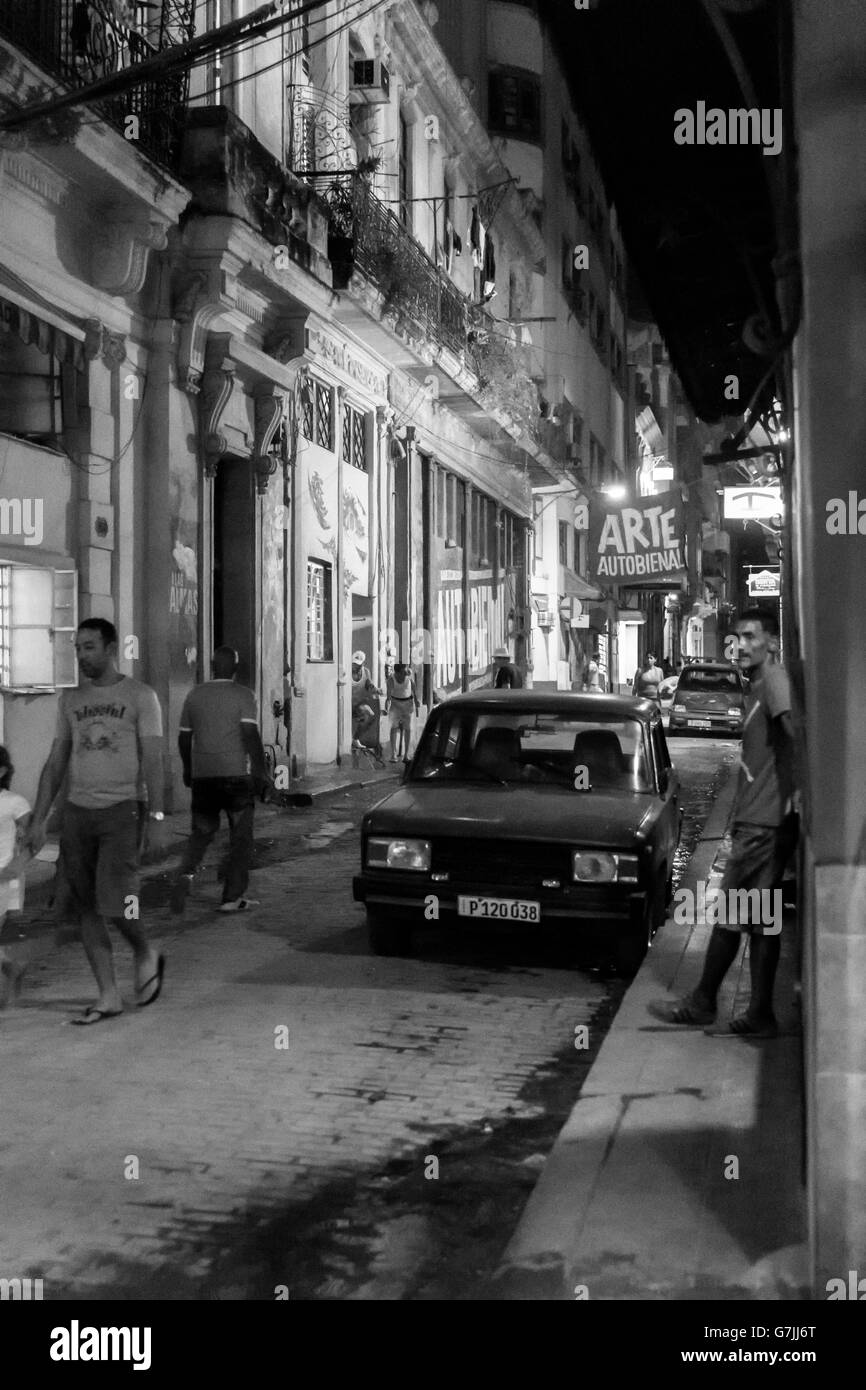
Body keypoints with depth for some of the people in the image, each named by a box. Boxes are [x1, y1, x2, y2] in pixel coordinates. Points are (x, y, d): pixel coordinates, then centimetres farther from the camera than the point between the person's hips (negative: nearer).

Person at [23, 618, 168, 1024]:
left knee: (113, 904, -14)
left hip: (121, 809, -5)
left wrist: (156, 818, -14)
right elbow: (56, 763, 14)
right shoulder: (71, 700, 12)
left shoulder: (140, 696, -2)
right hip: (77, 809, 5)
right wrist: (37, 821, 9)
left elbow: (152, 761, -6)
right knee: (86, 910, 4)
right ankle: (108, 996, 12)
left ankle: (146, 955, 16)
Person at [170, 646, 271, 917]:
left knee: (201, 832, 14)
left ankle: (185, 874, -13)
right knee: (240, 836, 7)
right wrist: (261, 773, -11)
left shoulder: (195, 695, 9)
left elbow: (184, 737, 14)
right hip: (237, 774, -4)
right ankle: (232, 898, 8)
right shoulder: (243, 695, -4)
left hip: (202, 775, 4)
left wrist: (188, 770, 27)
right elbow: (250, 736, -14)